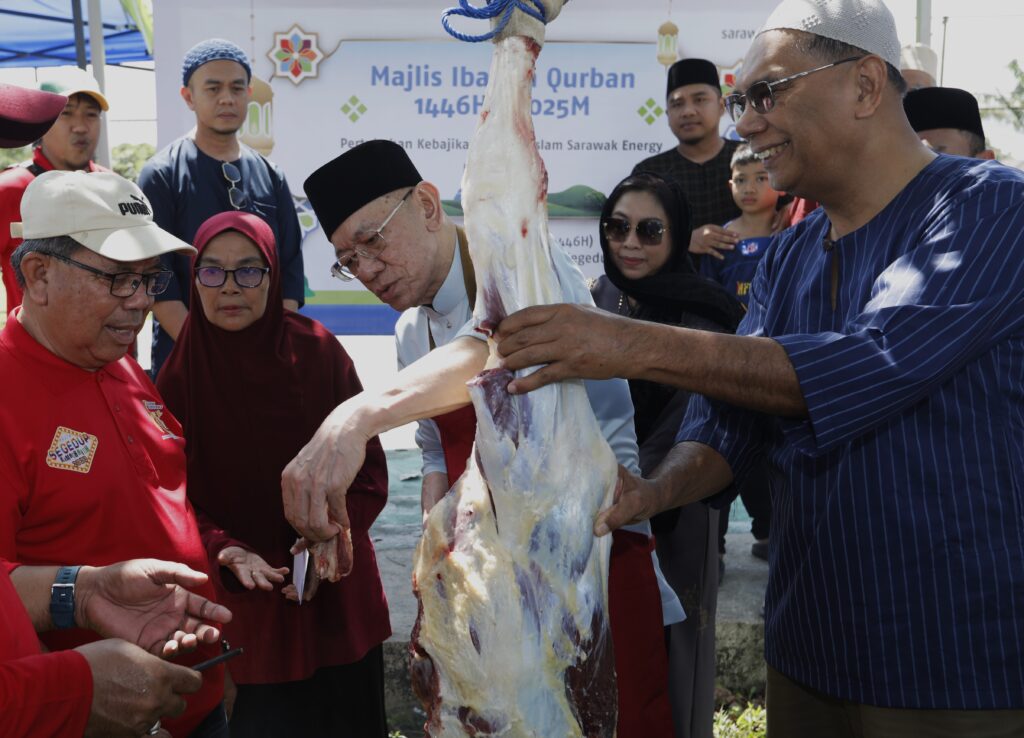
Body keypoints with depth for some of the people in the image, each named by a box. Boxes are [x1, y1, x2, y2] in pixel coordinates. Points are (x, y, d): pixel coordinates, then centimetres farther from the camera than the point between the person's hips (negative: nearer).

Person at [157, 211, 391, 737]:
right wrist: (223, 549, -23)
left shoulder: (317, 350, -7)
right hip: (242, 607, -1)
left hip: (336, 597, 1)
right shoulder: (180, 376, -6)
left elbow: (368, 469, -5)